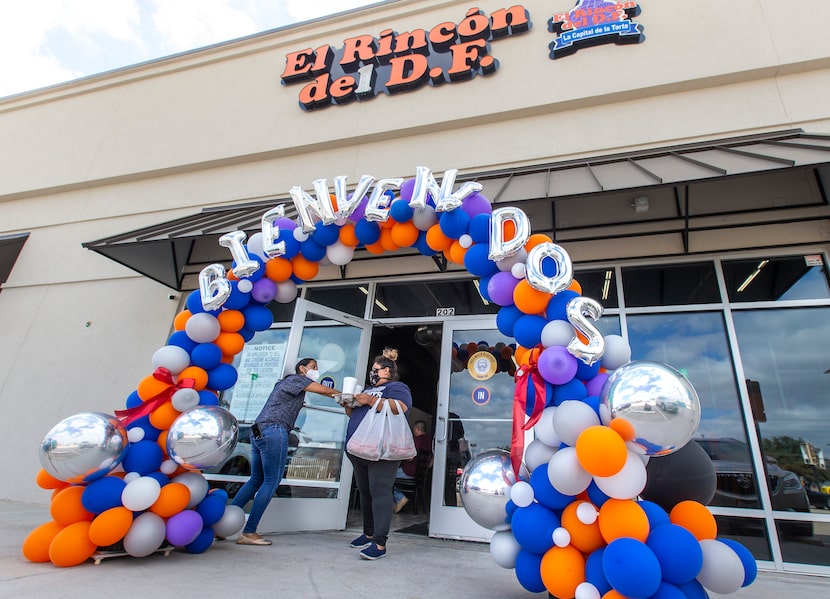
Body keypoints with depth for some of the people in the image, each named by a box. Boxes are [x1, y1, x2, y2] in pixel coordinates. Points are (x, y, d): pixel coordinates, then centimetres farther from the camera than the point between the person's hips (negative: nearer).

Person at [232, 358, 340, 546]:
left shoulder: (286, 382, 28)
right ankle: (248, 533, -3)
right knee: (271, 481, -5)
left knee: (256, 479, 14)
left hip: (258, 432, 10)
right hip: (274, 432, -10)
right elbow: (324, 390, -1)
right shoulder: (296, 378, 0)